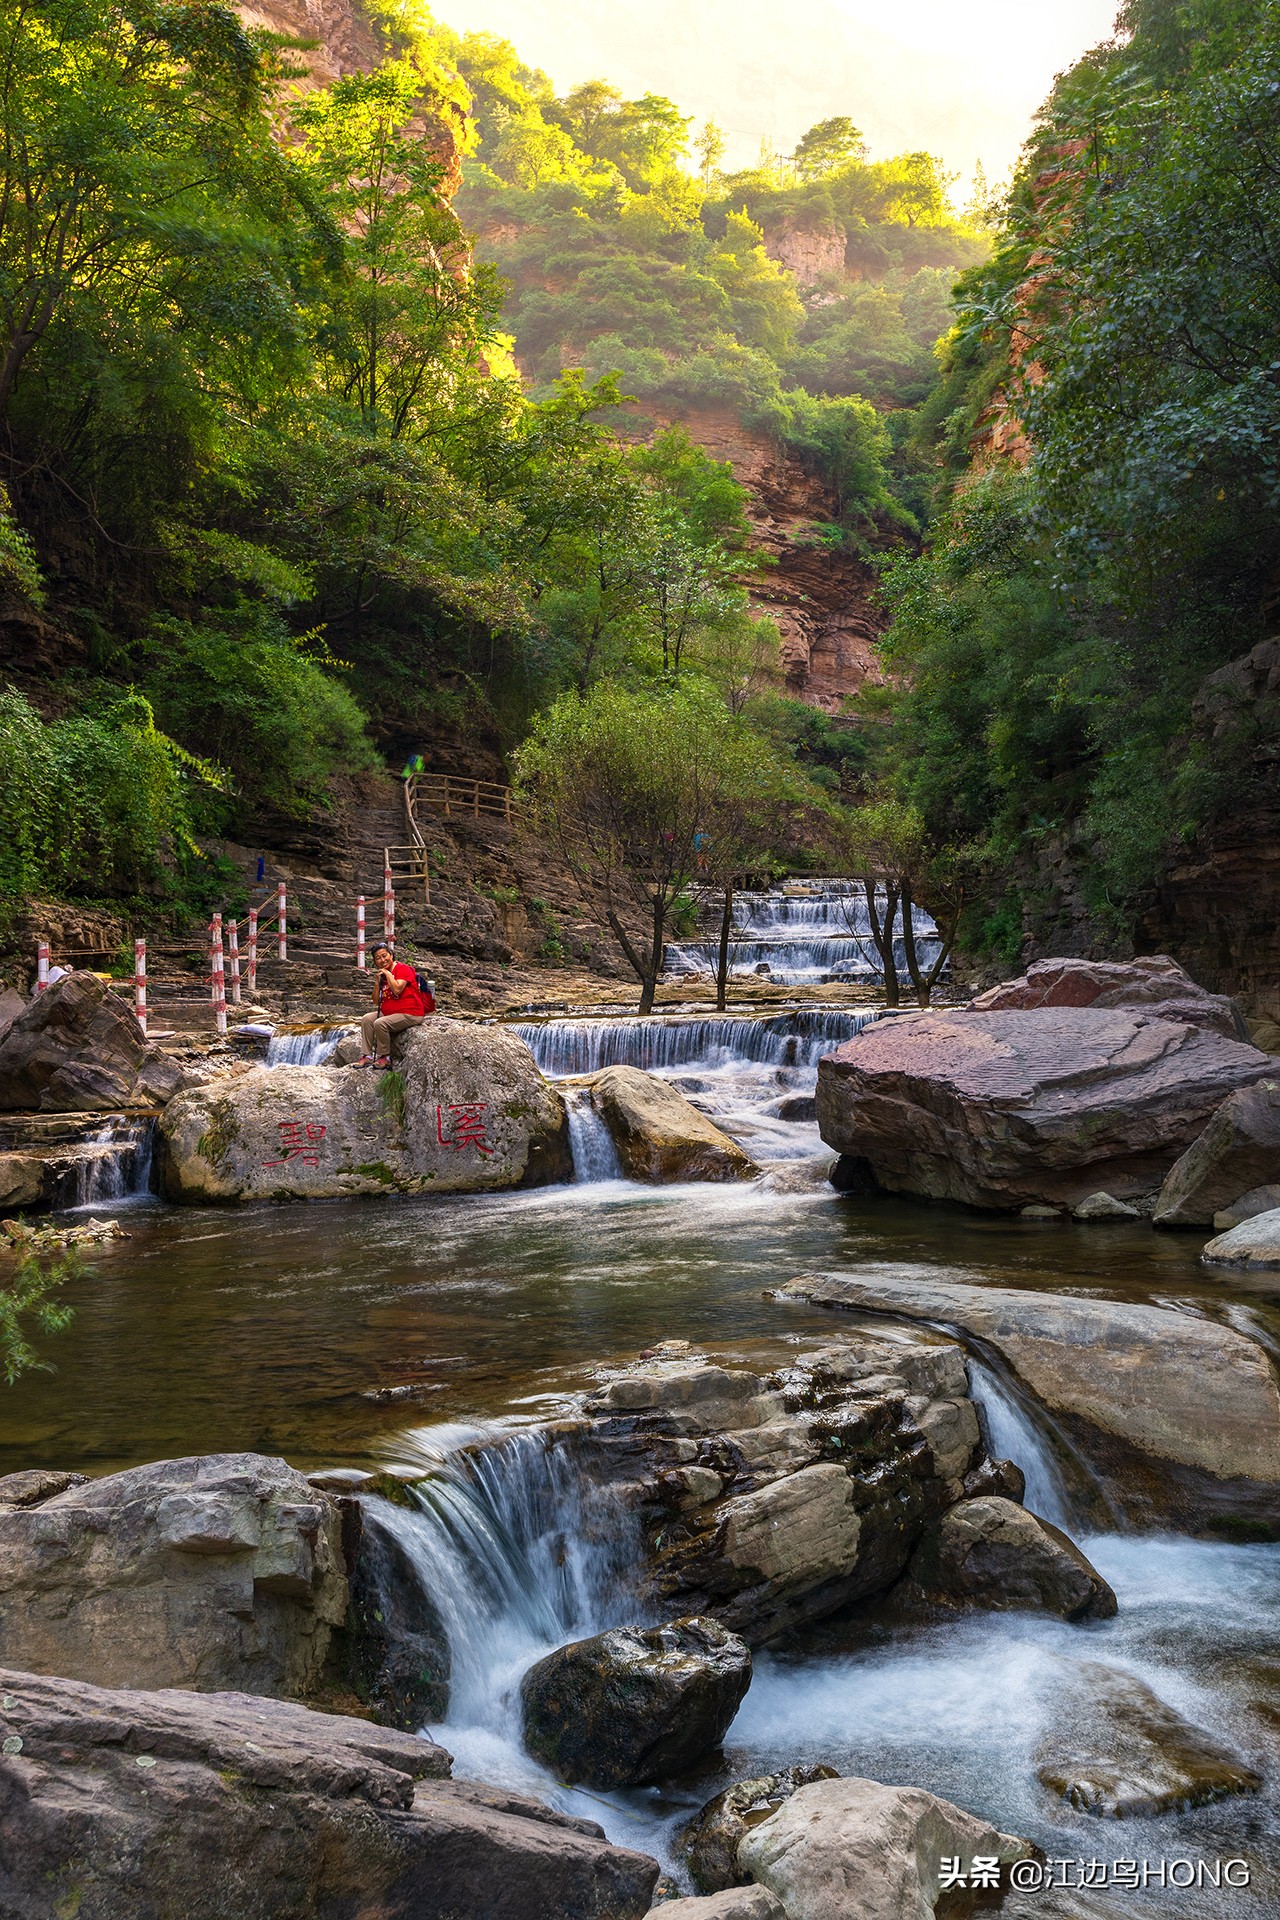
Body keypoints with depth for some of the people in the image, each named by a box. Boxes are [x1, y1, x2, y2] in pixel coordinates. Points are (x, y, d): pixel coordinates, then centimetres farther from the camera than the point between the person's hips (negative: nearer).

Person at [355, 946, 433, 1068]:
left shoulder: (403, 969, -10)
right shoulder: (382, 975, 15)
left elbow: (397, 990, -26)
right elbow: (377, 1001, 13)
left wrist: (388, 973, -15)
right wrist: (377, 981, 1)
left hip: (410, 1014, -9)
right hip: (388, 1012, 9)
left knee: (380, 1023, -27)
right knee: (367, 1019, -7)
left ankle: (384, 1057, -11)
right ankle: (368, 1056, -8)